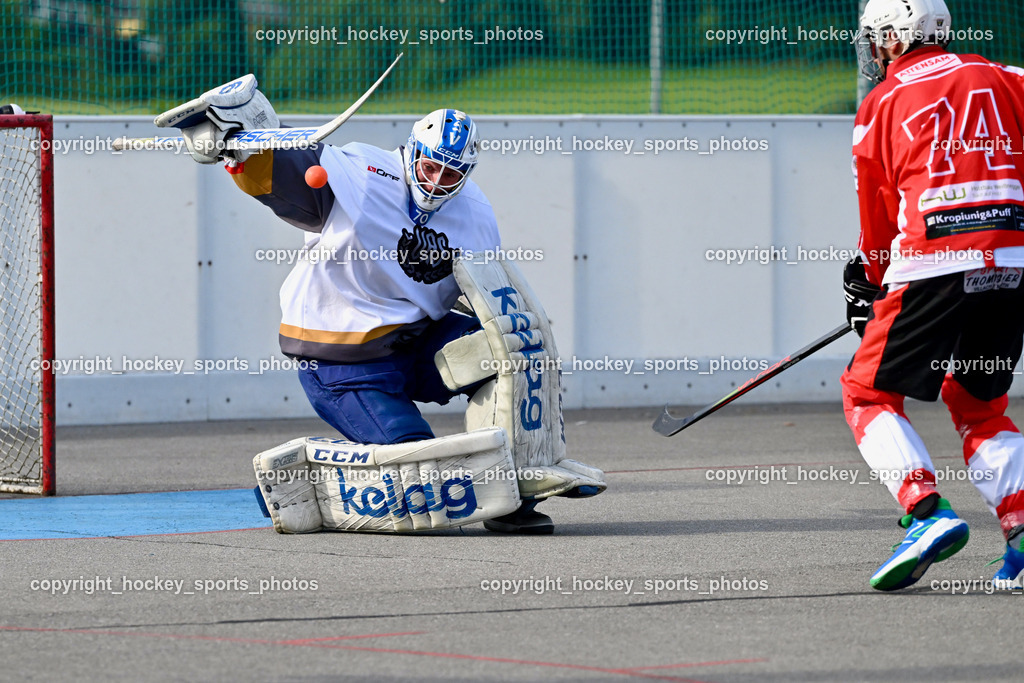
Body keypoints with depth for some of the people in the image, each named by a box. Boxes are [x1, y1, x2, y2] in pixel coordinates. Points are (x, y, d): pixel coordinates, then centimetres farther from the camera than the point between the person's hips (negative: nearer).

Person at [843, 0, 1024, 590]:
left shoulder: (882, 105, 7)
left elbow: (878, 216, 14)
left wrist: (871, 283, 29)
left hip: (935, 265, -4)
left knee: (869, 393, 8)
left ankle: (928, 513, -12)